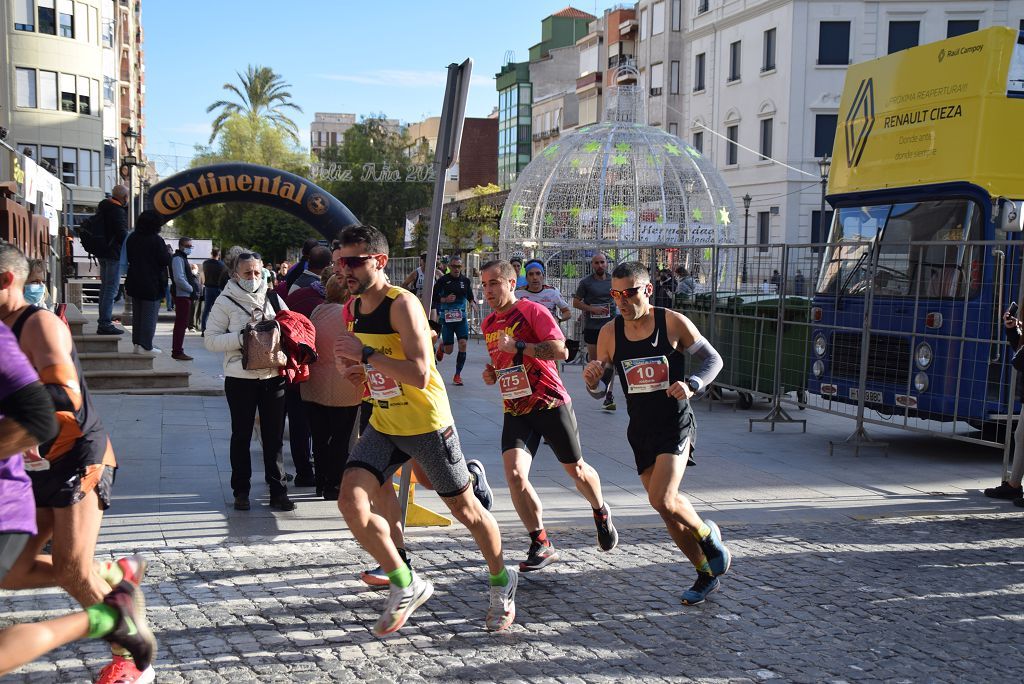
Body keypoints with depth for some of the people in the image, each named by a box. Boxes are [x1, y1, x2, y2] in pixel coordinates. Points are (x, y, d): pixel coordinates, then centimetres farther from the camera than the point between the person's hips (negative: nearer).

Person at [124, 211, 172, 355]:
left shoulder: (132, 238, 5)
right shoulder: (156, 240, -15)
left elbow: (128, 258, 13)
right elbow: (165, 261, -14)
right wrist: (169, 252, 5)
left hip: (134, 282, 6)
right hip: (152, 284, -6)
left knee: (137, 313, 16)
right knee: (150, 314, -2)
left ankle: (137, 342, 19)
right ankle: (146, 346, -5)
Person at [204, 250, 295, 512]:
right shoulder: (226, 302, -2)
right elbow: (211, 340, -8)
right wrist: (241, 338, -20)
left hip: (273, 377, 3)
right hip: (240, 379, -3)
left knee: (274, 437, 7)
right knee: (241, 436, 8)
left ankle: (278, 491, 14)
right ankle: (241, 491, 20)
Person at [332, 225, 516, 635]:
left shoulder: (402, 304, -20)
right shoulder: (354, 309, 5)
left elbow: (419, 375, -30)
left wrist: (365, 355, -27)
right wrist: (360, 371, -2)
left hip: (427, 424, -7)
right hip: (384, 425, 7)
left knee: (465, 509, 8)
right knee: (351, 502, -11)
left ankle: (501, 582, 34)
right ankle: (406, 586, 6)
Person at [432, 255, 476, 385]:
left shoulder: (465, 280, 4)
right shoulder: (443, 280, -5)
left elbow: (470, 295, 17)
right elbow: (433, 298, -2)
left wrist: (473, 302, -4)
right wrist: (445, 299, -19)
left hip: (462, 317, 2)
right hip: (446, 318, -2)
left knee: (463, 344, -13)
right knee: (449, 350, 1)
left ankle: (458, 375, 0)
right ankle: (441, 346, 41)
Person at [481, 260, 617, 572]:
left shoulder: (532, 310, -10)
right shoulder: (488, 324, 12)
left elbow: (560, 350, -21)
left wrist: (517, 346, -25)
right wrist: (492, 374, 7)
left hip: (550, 403, -5)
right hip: (515, 410, 5)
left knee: (576, 469, 11)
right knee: (514, 473, -16)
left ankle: (602, 513, 43)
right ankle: (541, 545, -2)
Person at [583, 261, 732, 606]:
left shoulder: (674, 323, -10)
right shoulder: (609, 333, -1)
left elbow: (713, 360, 1)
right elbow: (598, 392, 5)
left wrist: (691, 385, -17)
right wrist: (591, 379, -18)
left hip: (676, 425, -4)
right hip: (640, 431, 4)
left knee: (663, 501, -21)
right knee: (667, 511, 8)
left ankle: (708, 534, 10)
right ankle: (706, 573, 27)